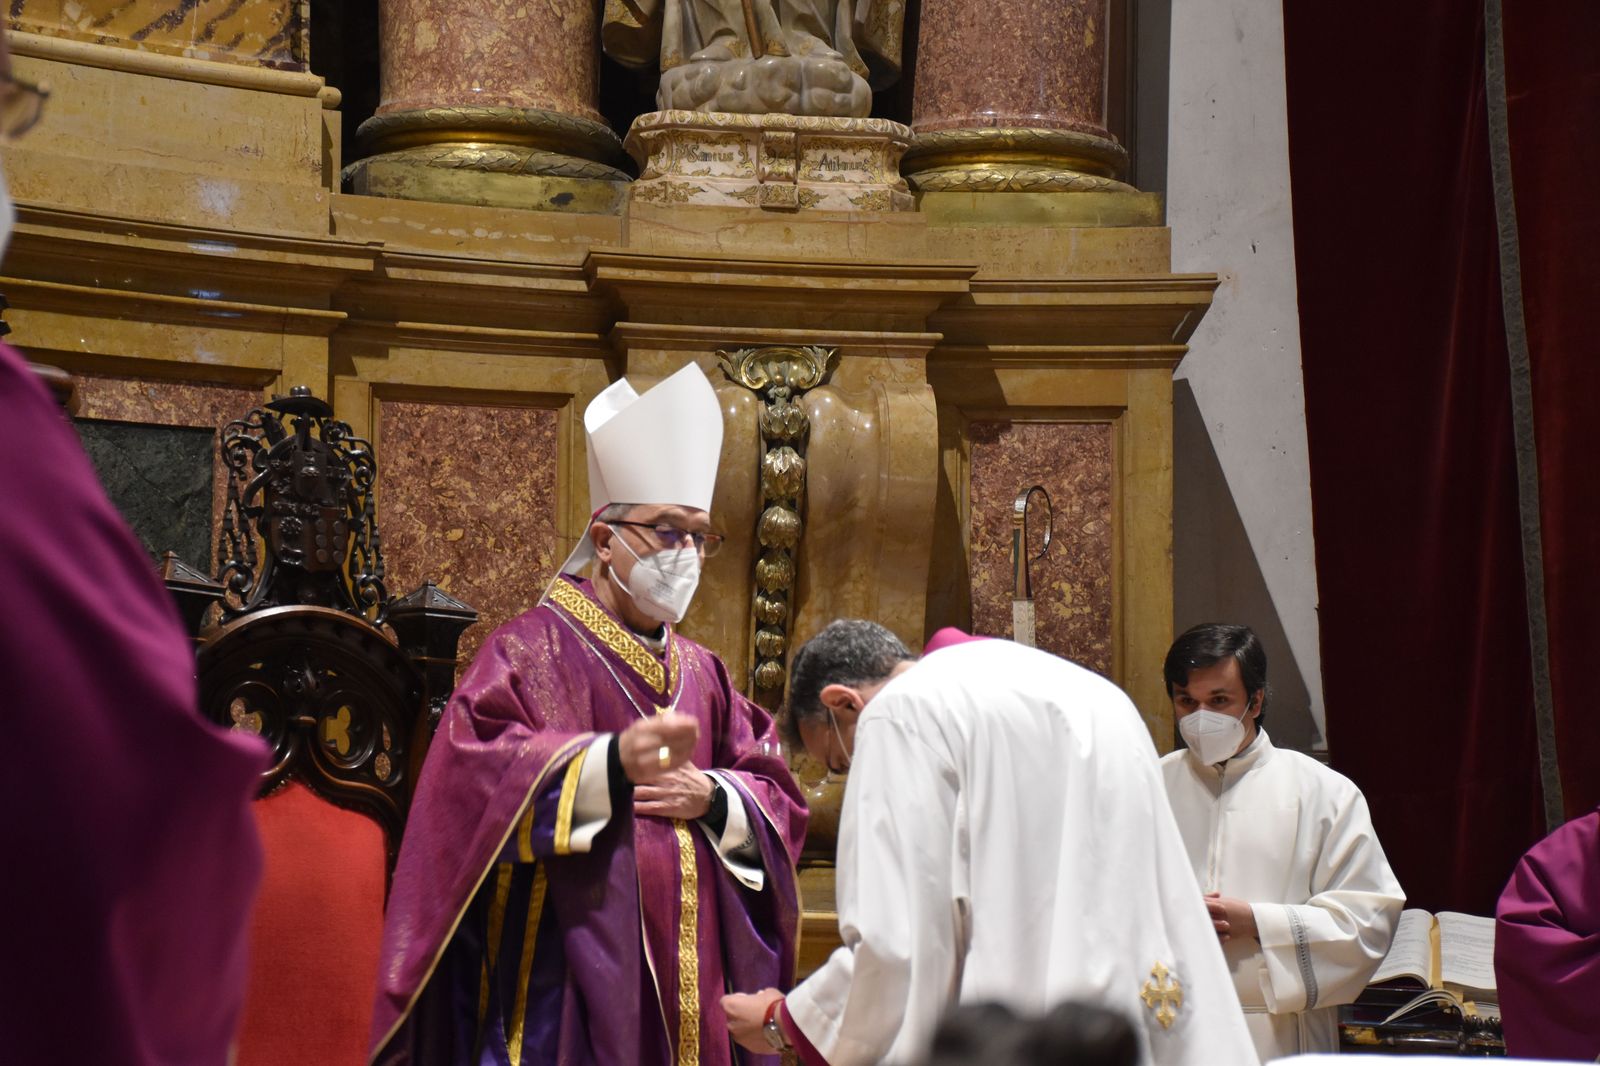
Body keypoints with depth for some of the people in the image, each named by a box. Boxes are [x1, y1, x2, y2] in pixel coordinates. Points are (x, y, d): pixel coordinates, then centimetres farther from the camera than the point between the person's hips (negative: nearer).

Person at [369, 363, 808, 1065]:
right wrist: (613, 760, -33)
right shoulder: (534, 647, -2)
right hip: (572, 978, -6)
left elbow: (777, 801, 14)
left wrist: (713, 796, -9)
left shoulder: (703, 675, 17)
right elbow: (476, 770, -18)